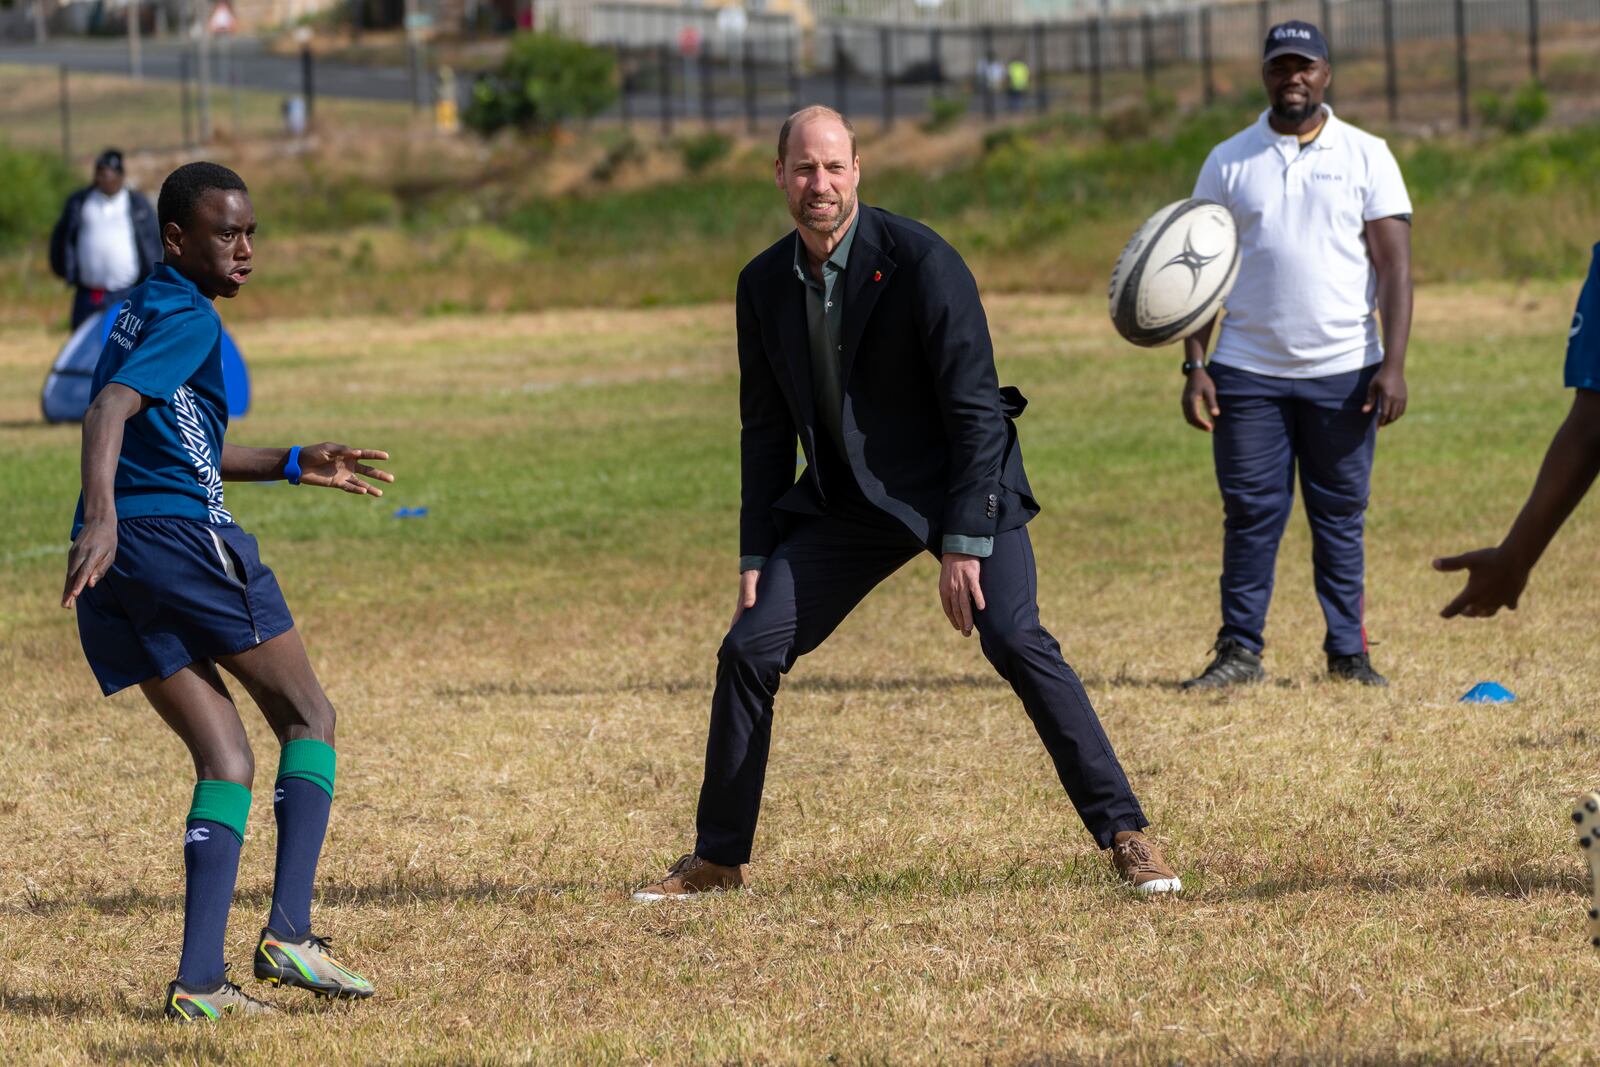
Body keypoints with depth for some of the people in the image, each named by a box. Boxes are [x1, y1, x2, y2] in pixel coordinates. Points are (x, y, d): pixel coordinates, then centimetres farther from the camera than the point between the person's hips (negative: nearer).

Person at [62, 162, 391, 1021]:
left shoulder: (141, 311, 23)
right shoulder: (187, 316, -6)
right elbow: (109, 412, -23)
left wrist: (296, 465, 33)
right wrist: (101, 519, -37)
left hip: (114, 565, 8)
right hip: (180, 535, -8)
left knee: (226, 761, 8)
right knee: (308, 720, 6)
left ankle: (199, 981, -5)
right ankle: (288, 934, -7)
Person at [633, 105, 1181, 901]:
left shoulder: (919, 261, -19)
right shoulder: (764, 284, -1)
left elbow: (976, 408, -18)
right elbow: (765, 428, 8)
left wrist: (964, 544, -23)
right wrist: (756, 556, 3)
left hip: (958, 483, -5)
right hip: (848, 499, 5)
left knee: (1014, 640, -24)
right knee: (748, 648, -3)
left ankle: (1125, 836, -17)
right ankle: (717, 858, 12)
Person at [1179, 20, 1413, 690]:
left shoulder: (1367, 157, 4)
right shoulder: (1228, 162, 7)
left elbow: (1394, 266, 0)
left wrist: (1393, 365, -10)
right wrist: (1195, 366, -2)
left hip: (1343, 373, -1)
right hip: (1248, 371, 1)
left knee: (1341, 518, 3)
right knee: (1250, 515, 0)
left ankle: (1348, 653, 9)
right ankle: (1239, 651, 6)